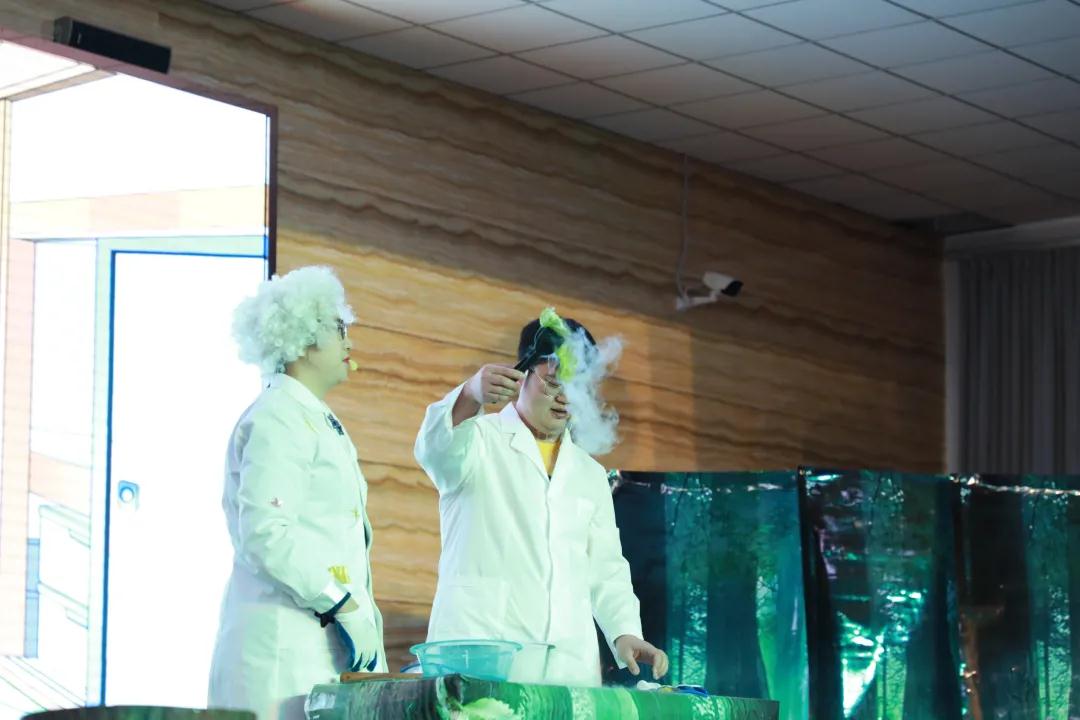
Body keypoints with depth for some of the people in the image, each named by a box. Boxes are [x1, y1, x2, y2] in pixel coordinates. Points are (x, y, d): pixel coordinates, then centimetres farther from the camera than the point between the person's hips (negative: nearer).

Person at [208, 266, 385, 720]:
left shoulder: (322, 423, 22)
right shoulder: (274, 422, -9)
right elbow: (265, 536, -19)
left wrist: (363, 615, 16)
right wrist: (347, 608, -18)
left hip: (327, 643, 9)